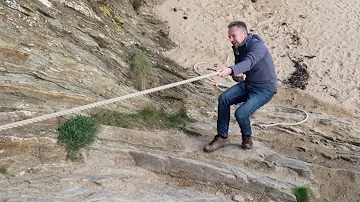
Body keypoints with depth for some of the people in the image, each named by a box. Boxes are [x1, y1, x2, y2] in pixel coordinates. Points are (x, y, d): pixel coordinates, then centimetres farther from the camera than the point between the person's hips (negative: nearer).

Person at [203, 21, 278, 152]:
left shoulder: (257, 44, -20)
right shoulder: (238, 49, 5)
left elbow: (249, 62, -41)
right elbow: (238, 76, 13)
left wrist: (230, 69, -59)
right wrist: (236, 75, -13)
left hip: (265, 89, -7)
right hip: (248, 84, 8)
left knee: (241, 113, -24)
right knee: (224, 98, -14)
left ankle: (247, 137, 10)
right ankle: (222, 137, -2)